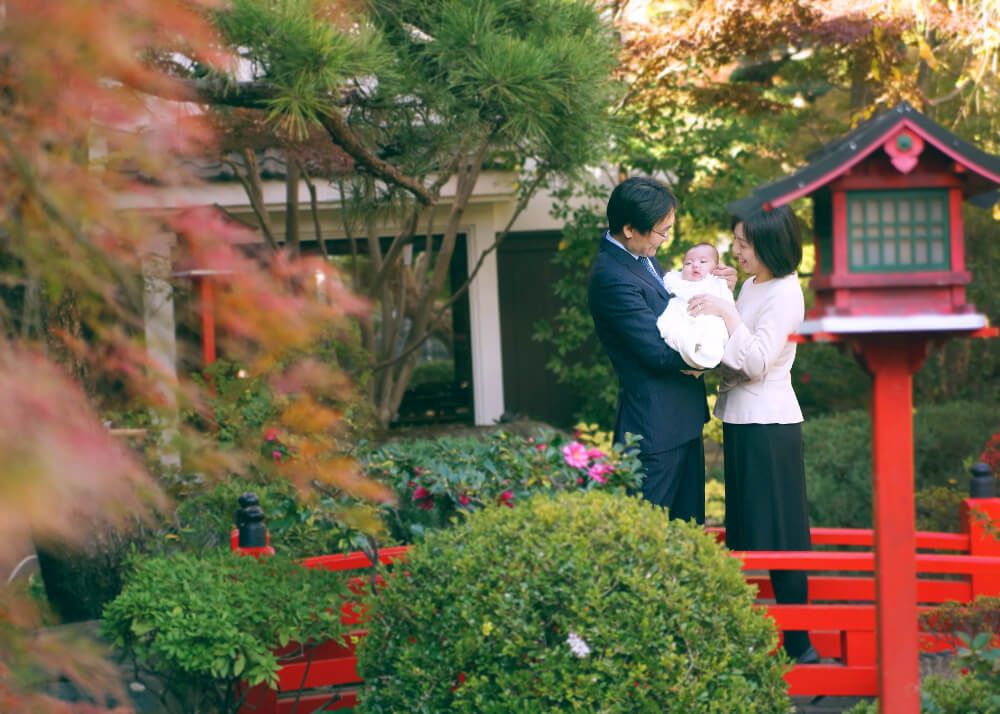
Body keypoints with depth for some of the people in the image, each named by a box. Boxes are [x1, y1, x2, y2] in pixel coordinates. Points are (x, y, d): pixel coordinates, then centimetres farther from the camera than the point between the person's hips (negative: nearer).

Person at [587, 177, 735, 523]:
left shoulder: (643, 259, 8)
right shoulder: (613, 277, -22)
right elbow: (659, 352, -22)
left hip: (682, 416, 10)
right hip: (656, 426, -10)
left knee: (688, 520, 16)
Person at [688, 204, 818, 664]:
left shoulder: (785, 295, -15)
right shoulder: (751, 286, 12)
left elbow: (756, 362, -21)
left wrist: (725, 314, -23)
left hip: (768, 427, -9)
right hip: (742, 420, 9)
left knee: (777, 534, -4)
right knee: (744, 530, 13)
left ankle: (797, 643, 3)